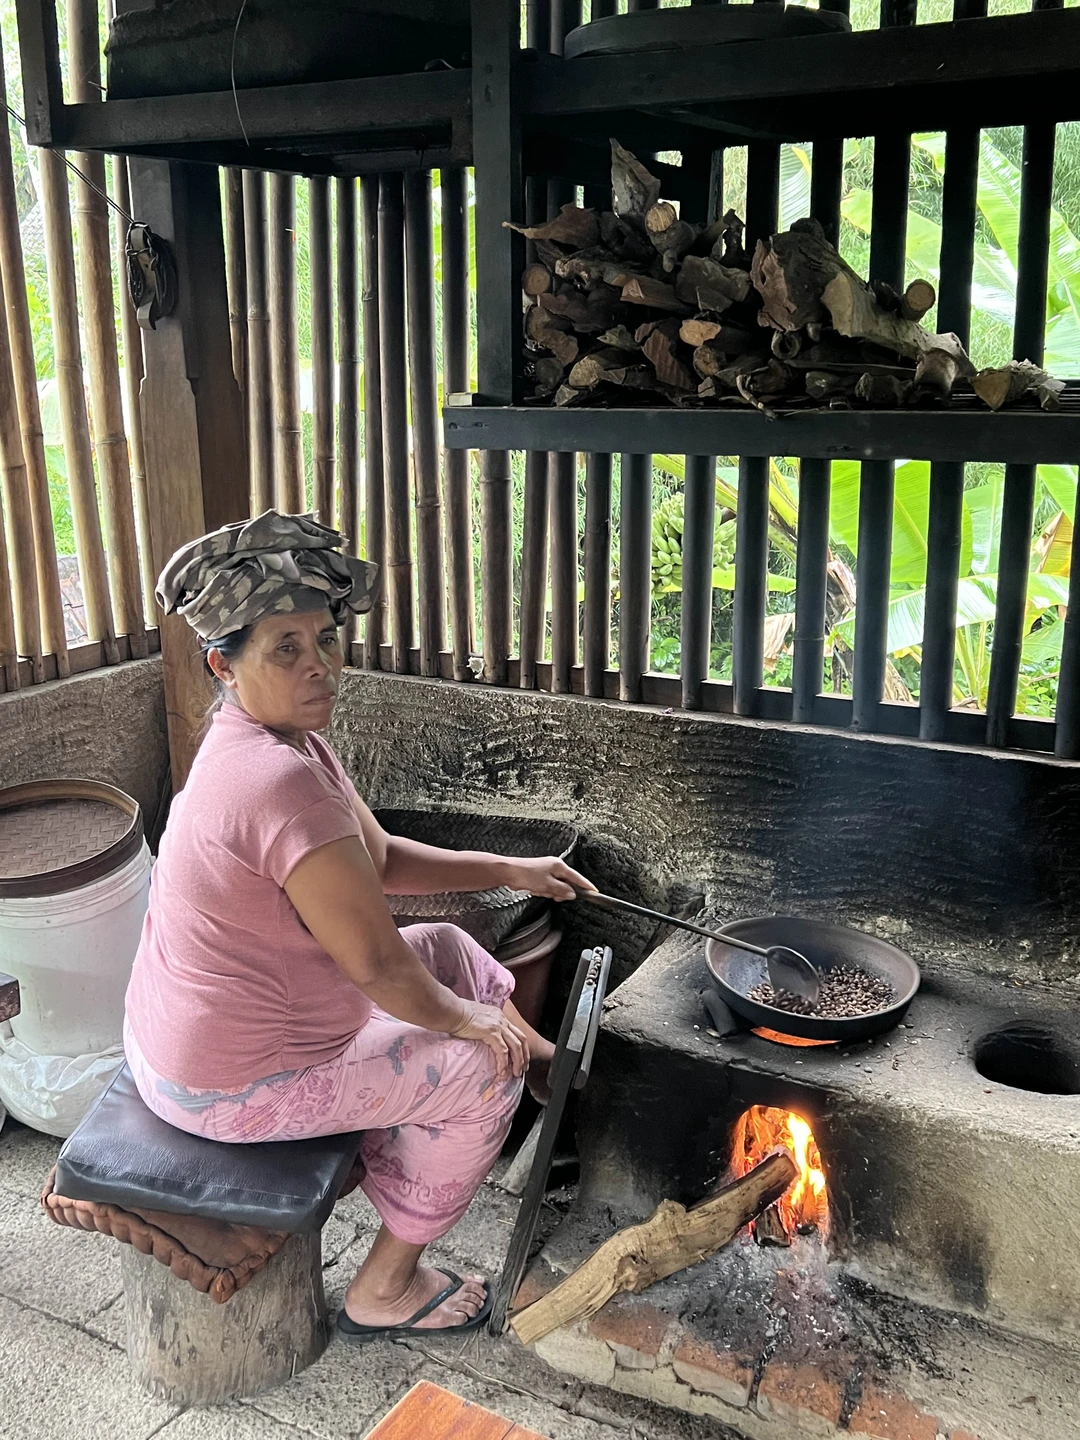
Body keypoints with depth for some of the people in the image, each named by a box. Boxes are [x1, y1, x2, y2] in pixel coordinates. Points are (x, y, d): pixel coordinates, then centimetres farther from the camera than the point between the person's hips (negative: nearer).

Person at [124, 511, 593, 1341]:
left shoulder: (283, 743, 0)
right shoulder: (281, 781, -32)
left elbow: (378, 858, 11)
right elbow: (376, 964, -28)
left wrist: (507, 871, 7)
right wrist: (465, 1018, -10)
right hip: (232, 1086, -10)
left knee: (447, 947, 18)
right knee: (480, 1072, -1)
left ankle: (550, 1070, 41)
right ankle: (385, 1289, 16)